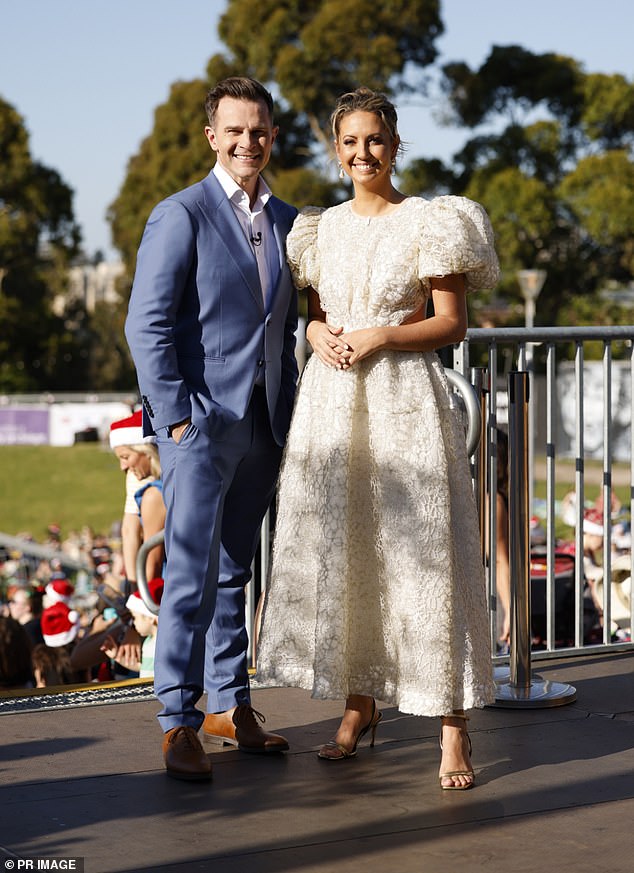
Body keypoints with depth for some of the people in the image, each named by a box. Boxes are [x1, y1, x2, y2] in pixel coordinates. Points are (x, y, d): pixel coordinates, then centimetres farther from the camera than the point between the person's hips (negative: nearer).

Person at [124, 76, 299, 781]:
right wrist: (176, 418, -15)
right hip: (199, 423, -6)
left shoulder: (286, 221, 14)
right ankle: (179, 724, -2)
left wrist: (289, 415, 13)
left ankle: (230, 706, 21)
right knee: (192, 574, -8)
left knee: (234, 571, 13)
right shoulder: (181, 215, -6)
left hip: (262, 427, 6)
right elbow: (147, 325, -10)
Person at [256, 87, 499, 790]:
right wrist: (320, 335, -4)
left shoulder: (428, 223, -2)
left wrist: (379, 337, -16)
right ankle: (360, 706, 19)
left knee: (421, 553, -6)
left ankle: (454, 729, -1)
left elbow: (452, 323, -4)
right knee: (337, 549, 6)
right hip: (332, 401, 5)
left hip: (403, 397, -5)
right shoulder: (323, 228, 12)